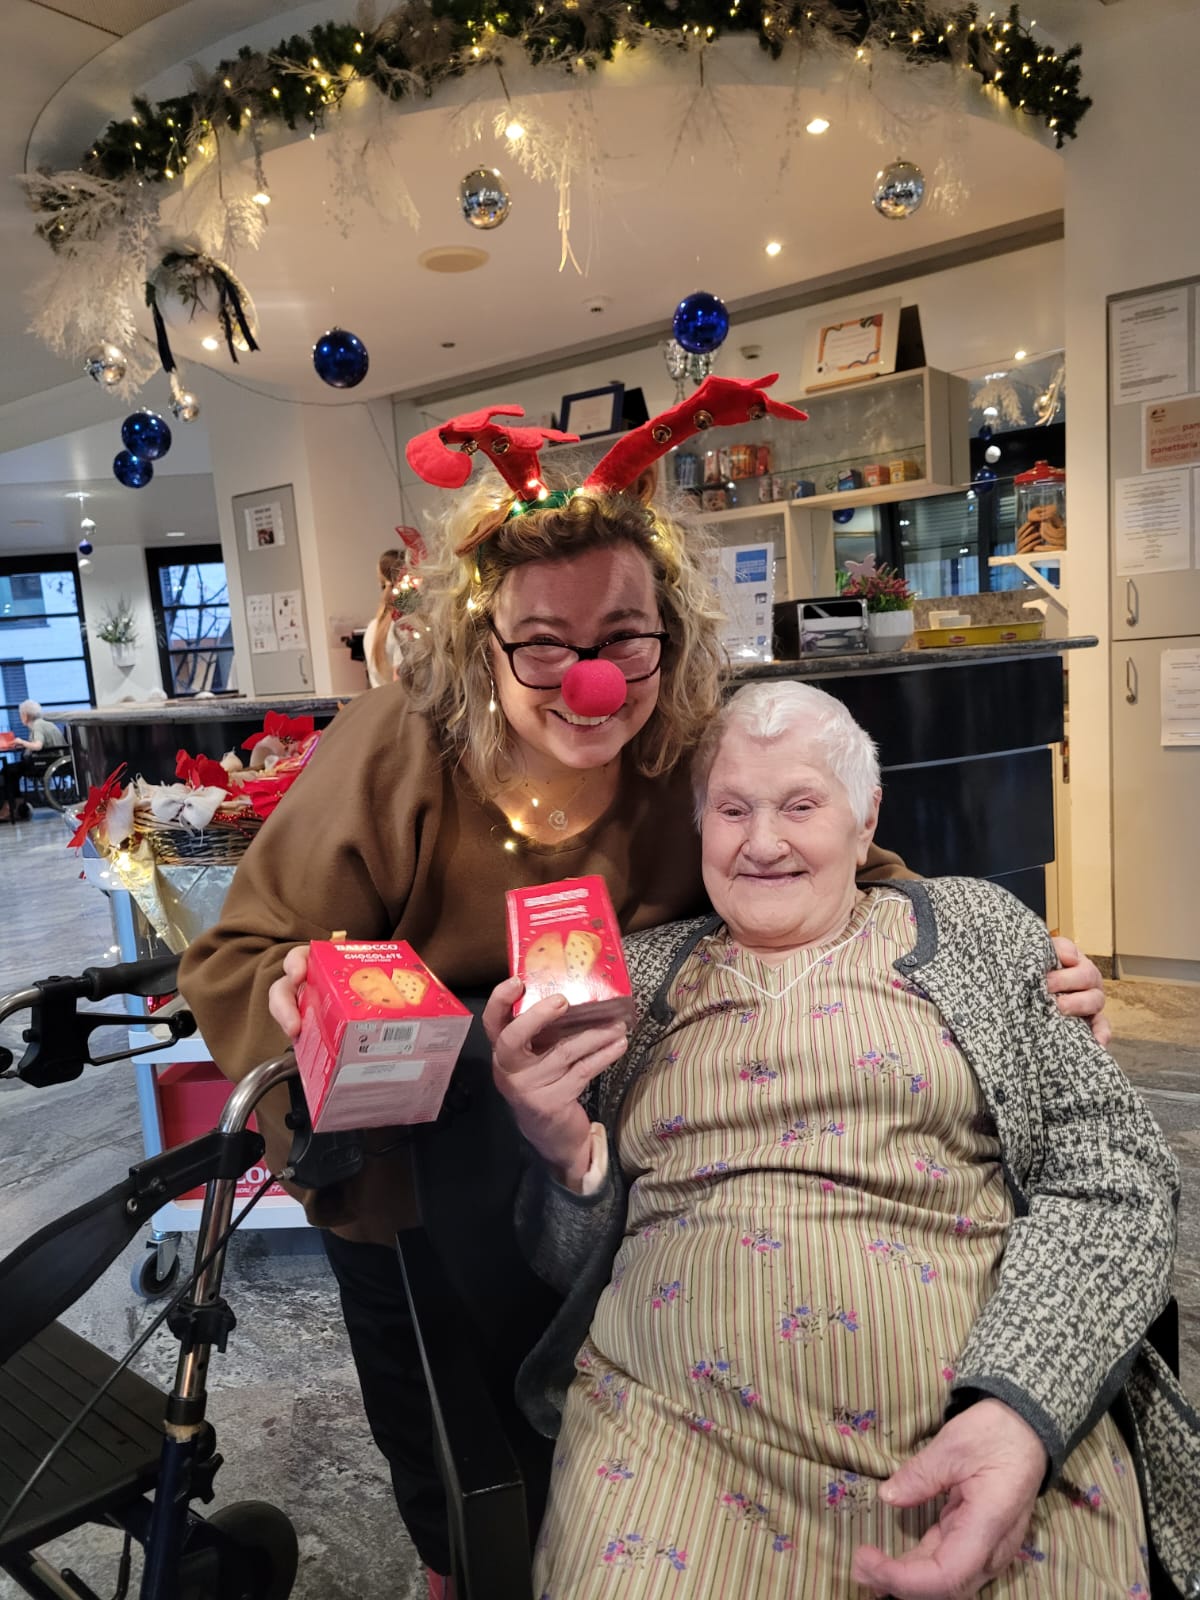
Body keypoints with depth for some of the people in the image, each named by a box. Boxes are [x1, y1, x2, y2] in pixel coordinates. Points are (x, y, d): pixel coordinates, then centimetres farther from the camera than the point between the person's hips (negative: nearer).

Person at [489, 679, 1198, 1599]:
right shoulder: (638, 976, 9)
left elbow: (1111, 1177, 0)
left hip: (994, 1425, 1)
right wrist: (561, 1153, -10)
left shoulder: (975, 928, 5)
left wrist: (1021, 1409, -14)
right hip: (678, 1431, 1)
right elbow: (573, 1258, 12)